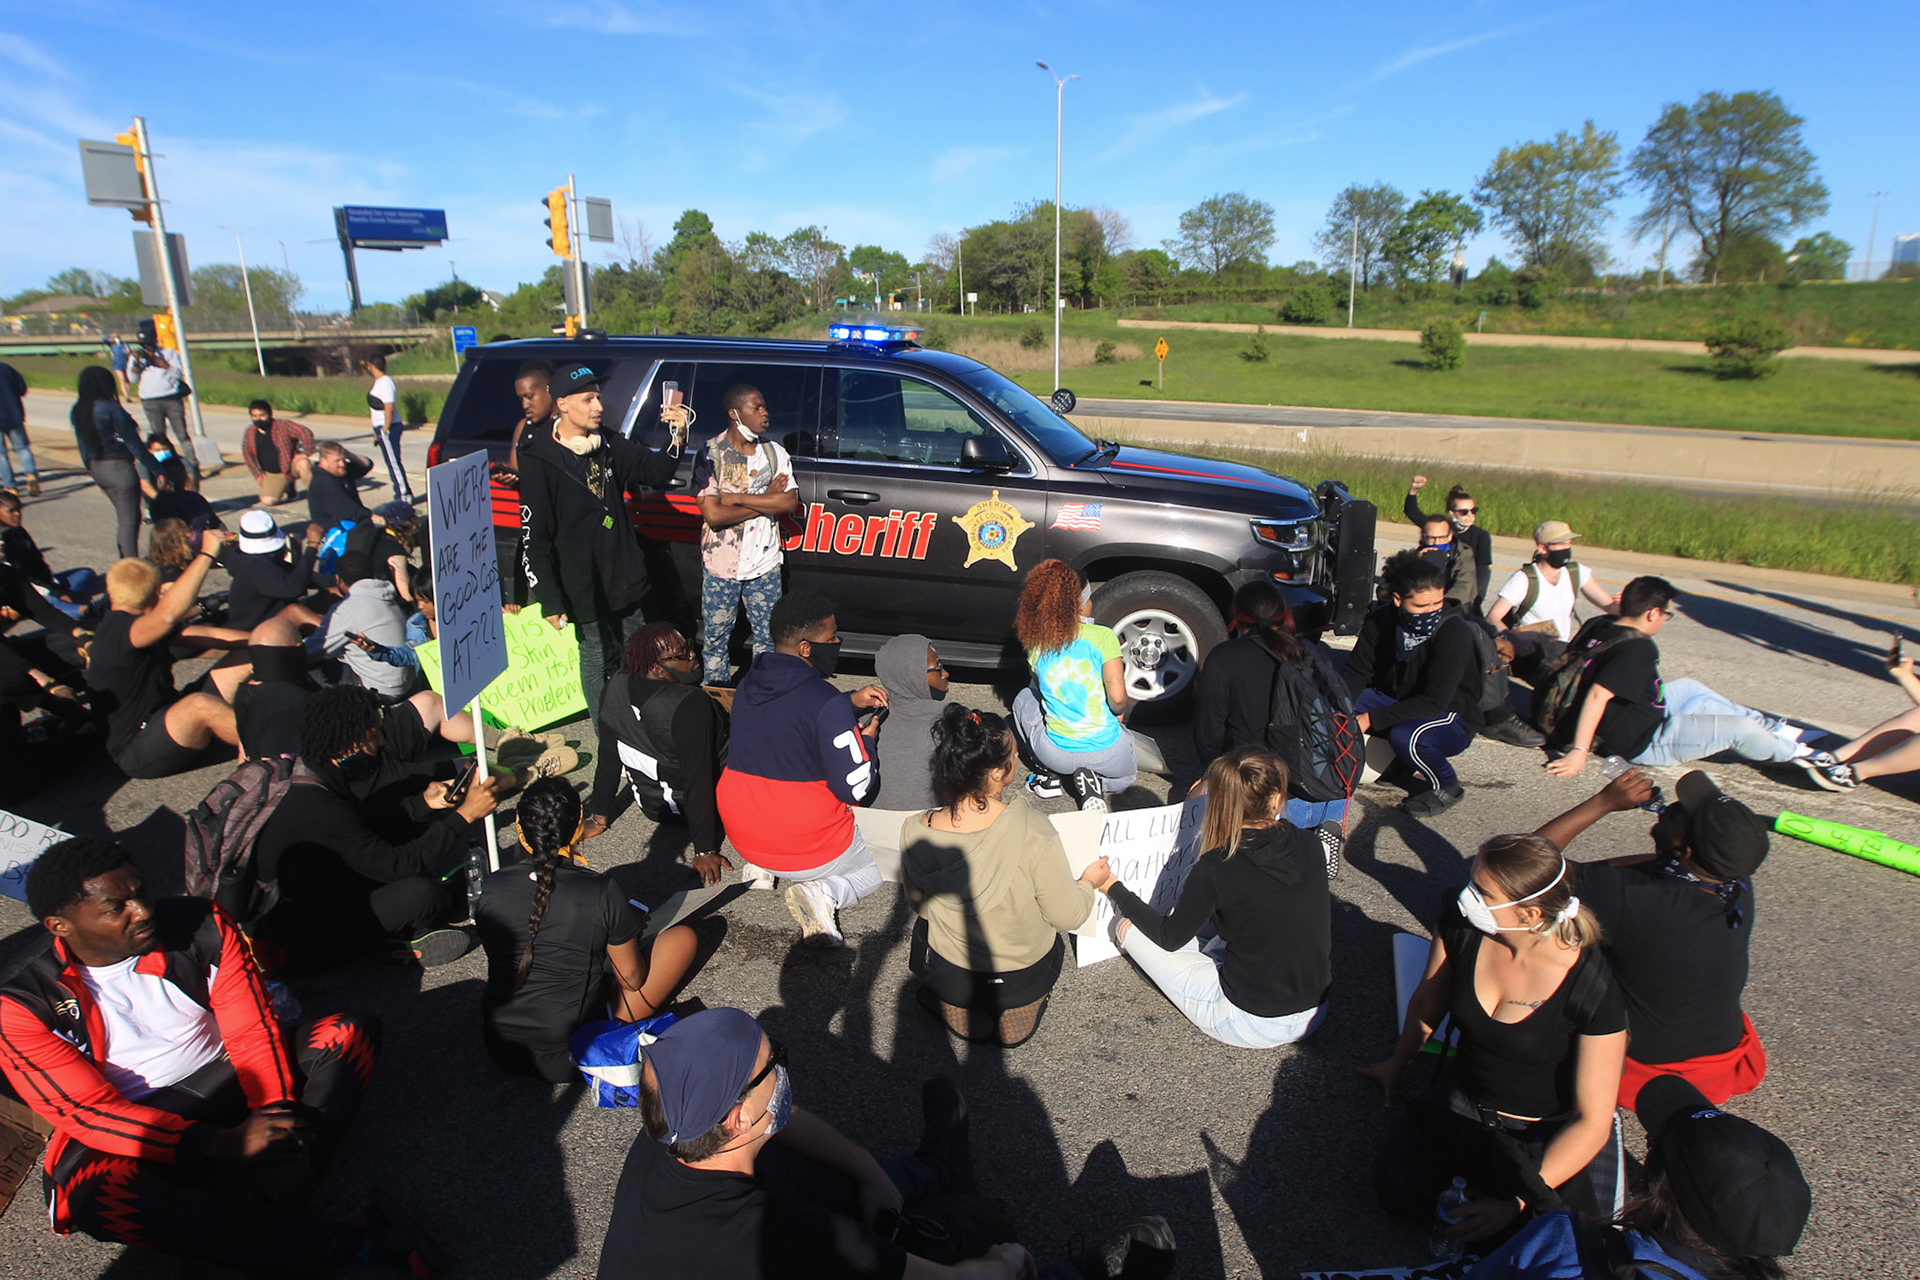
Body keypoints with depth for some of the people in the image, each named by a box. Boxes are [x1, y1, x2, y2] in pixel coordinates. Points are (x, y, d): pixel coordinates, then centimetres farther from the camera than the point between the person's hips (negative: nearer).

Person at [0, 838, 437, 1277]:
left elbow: (253, 1029, -7)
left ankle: (266, 1210, -34)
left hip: (230, 1077, 3)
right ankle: (344, 1243, -34)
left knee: (352, 1033, -16)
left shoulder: (201, 925, -8)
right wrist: (225, 1144, -27)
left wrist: (275, 1111, -24)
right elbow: (89, 1111, -17)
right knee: (94, 1194, -37)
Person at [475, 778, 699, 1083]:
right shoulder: (602, 892, -21)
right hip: (569, 1060, -4)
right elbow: (632, 980, -8)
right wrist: (631, 928, 12)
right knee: (682, 938, 6)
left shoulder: (491, 889, -9)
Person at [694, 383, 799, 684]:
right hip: (722, 564, -3)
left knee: (767, 636, 12)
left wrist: (739, 498, -17)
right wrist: (767, 499, -13)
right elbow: (713, 514, -19)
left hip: (764, 561, 3)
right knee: (716, 637, 10)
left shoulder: (774, 452, 2)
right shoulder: (711, 455, -9)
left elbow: (790, 503, -11)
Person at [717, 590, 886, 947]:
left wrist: (850, 702, 10)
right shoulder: (828, 703, -26)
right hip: (809, 849, -6)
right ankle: (822, 893, -7)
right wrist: (867, 737, -3)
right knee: (875, 870, 24)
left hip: (743, 837, 6)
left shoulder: (749, 684, -3)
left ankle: (760, 867, 12)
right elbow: (857, 789, -20)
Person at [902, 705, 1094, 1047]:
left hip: (948, 977, 1)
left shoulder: (914, 832, -23)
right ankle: (1017, 1010, 22)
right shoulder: (1034, 834, -33)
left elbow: (920, 906, -3)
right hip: (1022, 978, -1)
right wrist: (1090, 882, 5)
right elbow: (1069, 916, -17)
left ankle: (954, 1006, 23)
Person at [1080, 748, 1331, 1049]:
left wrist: (1110, 885, 5)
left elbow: (1169, 938, -5)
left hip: (1251, 1026, -5)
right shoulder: (1311, 846, -9)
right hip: (1317, 1015, 5)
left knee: (1128, 926, 0)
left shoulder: (1216, 869, -23)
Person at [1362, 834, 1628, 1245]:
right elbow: (1427, 1003, 5)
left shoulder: (1593, 988, -26)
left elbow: (1592, 1120, -18)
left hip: (1556, 1131, -3)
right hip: (1465, 1104, 3)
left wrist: (1517, 1202, -23)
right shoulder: (1459, 926, -16)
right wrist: (1396, 1065, 22)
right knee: (1397, 1191, -16)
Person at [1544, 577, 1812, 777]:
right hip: (1643, 743, -9)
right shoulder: (1639, 648, -30)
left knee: (1689, 688, 27)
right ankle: (1789, 752, 34)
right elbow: (1597, 695, -38)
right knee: (1739, 728, 1)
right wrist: (1579, 751, -38)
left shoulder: (1597, 625, -7)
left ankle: (1773, 728, 41)